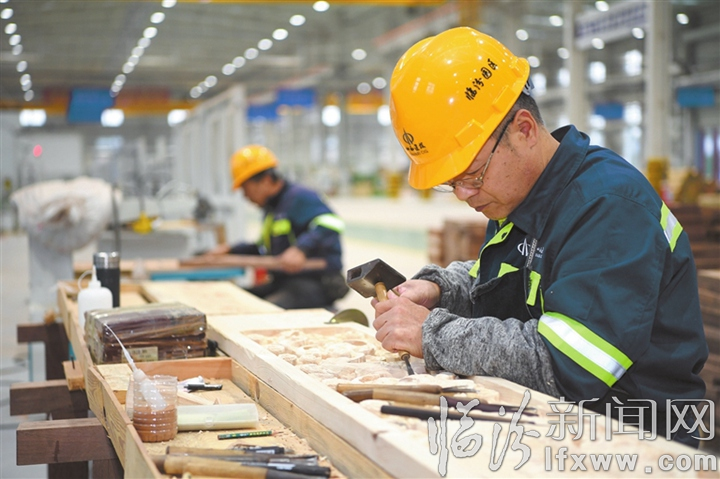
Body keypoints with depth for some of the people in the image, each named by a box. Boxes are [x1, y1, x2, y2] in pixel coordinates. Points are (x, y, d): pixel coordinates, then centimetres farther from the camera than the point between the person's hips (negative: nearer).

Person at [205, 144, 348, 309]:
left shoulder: (299, 197, -10)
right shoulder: (271, 208, 22)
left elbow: (330, 224, -27)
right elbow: (265, 249, 34)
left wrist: (301, 249, -39)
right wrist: (231, 251, 24)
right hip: (284, 282, 10)